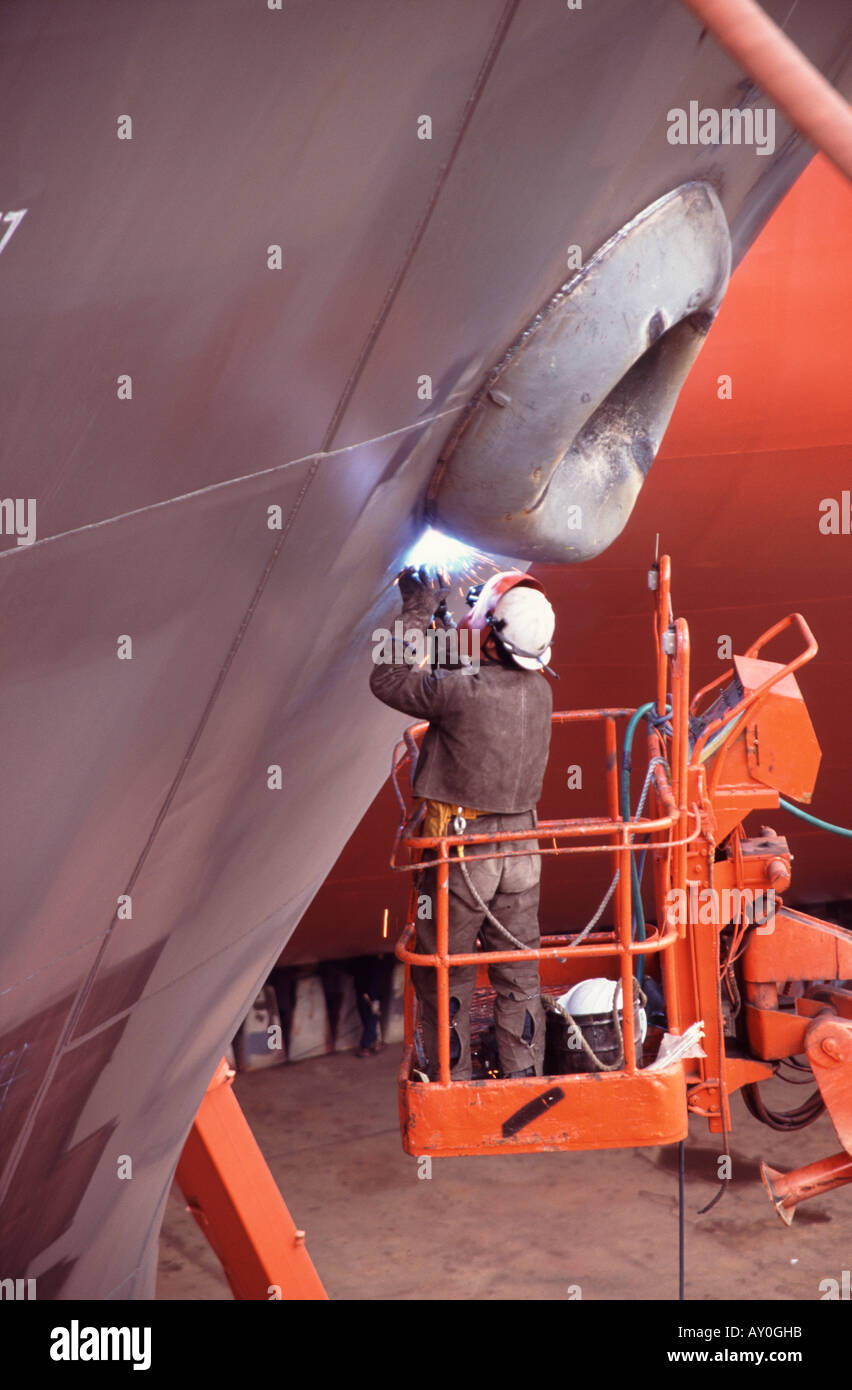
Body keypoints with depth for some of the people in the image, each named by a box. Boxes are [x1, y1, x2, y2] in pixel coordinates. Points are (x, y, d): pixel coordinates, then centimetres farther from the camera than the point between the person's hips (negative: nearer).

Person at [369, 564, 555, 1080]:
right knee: (519, 977, 16)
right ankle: (526, 1080, 24)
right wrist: (440, 614, 17)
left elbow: (387, 679, -8)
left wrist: (417, 612, -2)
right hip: (522, 848, 6)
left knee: (445, 978, 10)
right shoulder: (539, 689, -1)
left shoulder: (463, 690, -21)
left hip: (463, 848, -5)